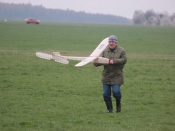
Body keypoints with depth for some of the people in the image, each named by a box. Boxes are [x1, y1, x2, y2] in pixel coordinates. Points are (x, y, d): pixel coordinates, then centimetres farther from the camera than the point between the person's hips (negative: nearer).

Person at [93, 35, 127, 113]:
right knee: (106, 93, 0)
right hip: (106, 76, 4)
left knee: (116, 91, -15)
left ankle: (118, 104, 14)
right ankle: (109, 109, 15)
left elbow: (124, 60, -10)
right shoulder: (105, 51, 11)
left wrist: (114, 61, -21)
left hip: (117, 76, -4)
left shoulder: (121, 51, 0)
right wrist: (97, 63, -12)